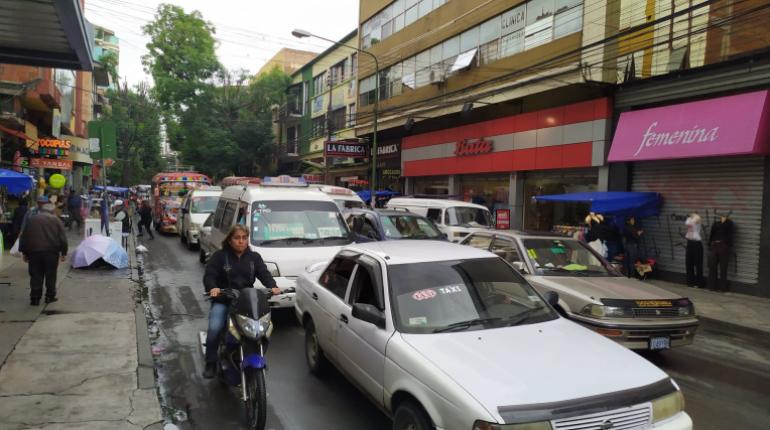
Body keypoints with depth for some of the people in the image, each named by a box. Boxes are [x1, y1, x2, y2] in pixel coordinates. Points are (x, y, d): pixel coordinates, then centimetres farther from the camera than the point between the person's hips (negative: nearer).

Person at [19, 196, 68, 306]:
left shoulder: (31, 220, 10)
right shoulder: (56, 220, 3)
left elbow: (23, 238, 10)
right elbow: (63, 238, -2)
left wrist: (24, 252, 15)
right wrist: (63, 252, 2)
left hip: (34, 251, 2)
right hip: (51, 252, -2)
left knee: (36, 276, 6)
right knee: (50, 275, 8)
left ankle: (35, 298, 5)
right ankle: (50, 296, 11)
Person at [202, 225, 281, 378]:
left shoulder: (254, 257, 12)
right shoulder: (220, 256, 4)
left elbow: (264, 273, 1)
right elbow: (209, 275, -6)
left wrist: (272, 286, -21)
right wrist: (212, 287, -29)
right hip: (223, 301, -2)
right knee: (214, 329, -24)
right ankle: (211, 364, -5)